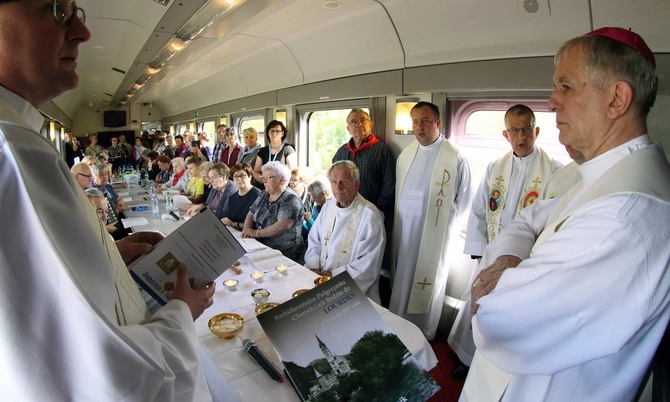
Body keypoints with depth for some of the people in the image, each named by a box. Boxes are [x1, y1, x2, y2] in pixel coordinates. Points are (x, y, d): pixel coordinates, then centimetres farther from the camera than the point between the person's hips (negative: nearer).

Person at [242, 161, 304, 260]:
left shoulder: (290, 200, -11)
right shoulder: (263, 195, 13)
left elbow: (282, 226, -22)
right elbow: (250, 215, 16)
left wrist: (256, 233, -16)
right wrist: (247, 229, -5)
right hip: (261, 246, 7)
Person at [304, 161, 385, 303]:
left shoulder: (370, 216, -15)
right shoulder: (328, 206, 8)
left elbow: (369, 263, -17)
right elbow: (314, 242, 13)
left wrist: (334, 275, -15)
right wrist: (314, 267, -4)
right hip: (320, 277, 6)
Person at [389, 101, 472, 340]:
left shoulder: (455, 158, -9)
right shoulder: (406, 155, 6)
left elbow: (463, 200, -2)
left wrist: (447, 227, 0)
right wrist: (398, 223, 7)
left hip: (433, 236, -4)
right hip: (404, 232, 5)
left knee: (426, 285, 8)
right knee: (401, 283, 14)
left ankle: (422, 338, 27)